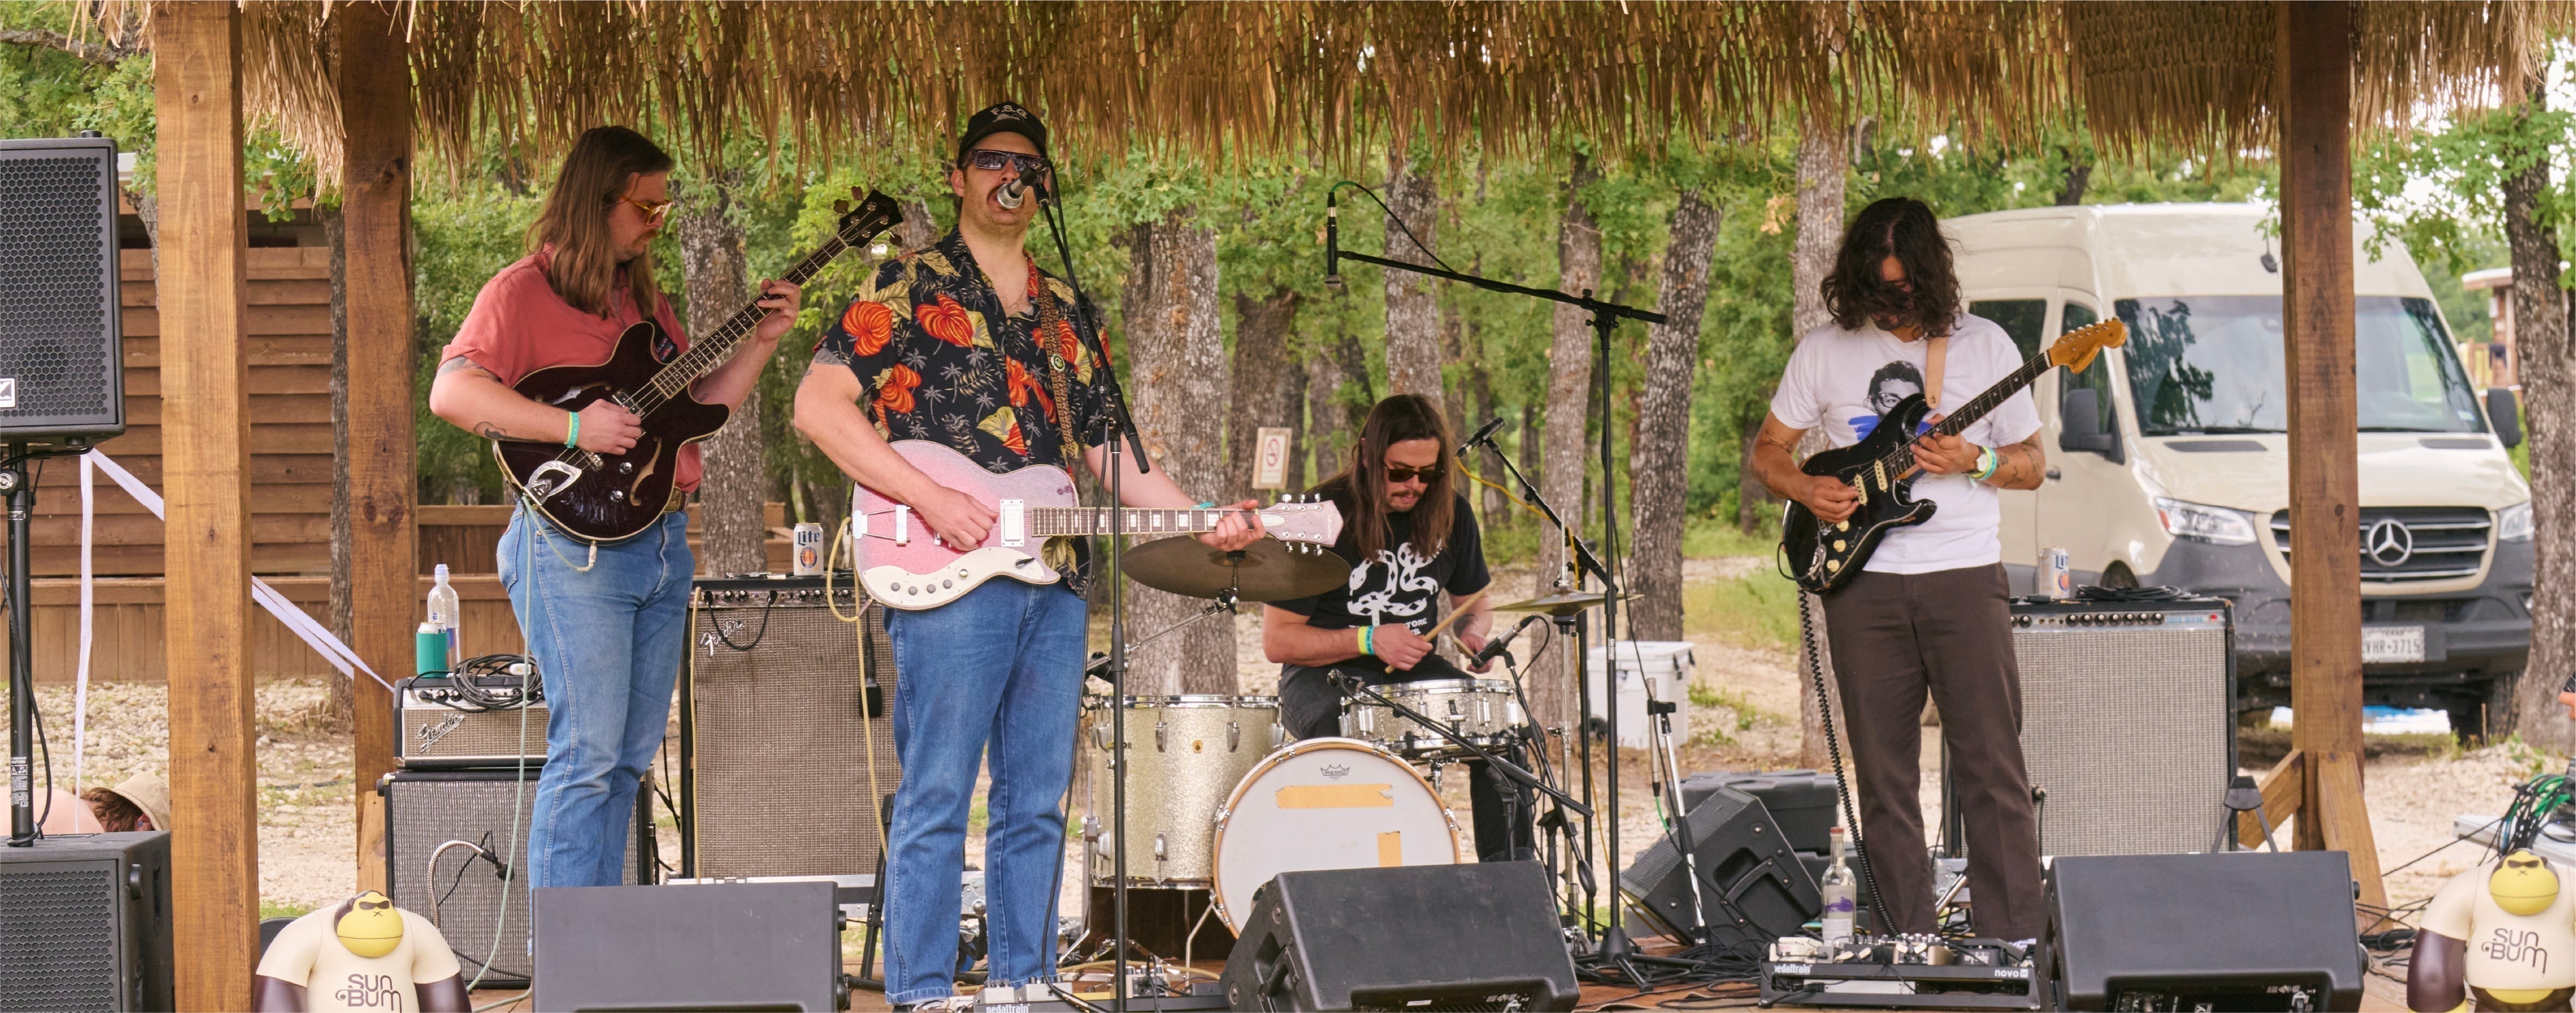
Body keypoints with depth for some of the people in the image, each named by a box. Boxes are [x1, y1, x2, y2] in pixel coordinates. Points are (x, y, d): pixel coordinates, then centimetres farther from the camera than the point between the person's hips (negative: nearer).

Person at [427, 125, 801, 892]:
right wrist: (575, 427, -23)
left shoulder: (644, 301, 20)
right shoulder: (522, 293, -5)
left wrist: (761, 341, 10)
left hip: (664, 543, 8)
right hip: (574, 545, -8)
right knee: (588, 755, -12)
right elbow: (452, 393, -19)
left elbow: (698, 407, 23)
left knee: (631, 757, 9)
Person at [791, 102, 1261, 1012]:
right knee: (936, 797, -7)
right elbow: (819, 403, -6)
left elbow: (1108, 447, 22)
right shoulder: (911, 287, 1)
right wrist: (929, 498, -14)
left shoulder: (1067, 315, 20)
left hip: (1053, 579, 6)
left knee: (1038, 804, 8)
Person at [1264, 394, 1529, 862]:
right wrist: (1369, 641, -22)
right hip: (1324, 676, -4)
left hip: (1415, 671, 4)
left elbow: (1473, 600, 18)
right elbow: (1277, 640, -11)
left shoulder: (1450, 513, 2)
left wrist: (1474, 631, -7)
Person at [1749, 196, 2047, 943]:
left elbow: (2033, 464, 9)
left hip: (1965, 575, -1)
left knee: (1992, 764, -6)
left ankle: (2016, 944, -4)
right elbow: (1767, 450, 15)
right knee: (1883, 775, 2)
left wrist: (1974, 462, -12)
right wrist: (1807, 490, -6)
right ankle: (1907, 946, 8)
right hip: (1863, 581, 1)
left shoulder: (1983, 345, 5)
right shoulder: (1825, 351, 7)